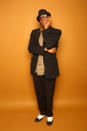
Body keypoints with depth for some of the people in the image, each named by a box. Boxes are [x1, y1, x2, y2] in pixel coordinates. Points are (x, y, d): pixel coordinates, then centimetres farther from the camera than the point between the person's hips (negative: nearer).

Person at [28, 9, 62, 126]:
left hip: (49, 69, -3)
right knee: (39, 93, 17)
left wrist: (46, 28, -9)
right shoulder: (34, 32, 8)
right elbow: (30, 48, -6)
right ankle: (42, 113, 41)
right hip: (36, 69, 3)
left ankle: (49, 115, 36)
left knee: (49, 94, 11)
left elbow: (49, 44, -18)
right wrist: (46, 50, -15)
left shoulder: (56, 31, 0)